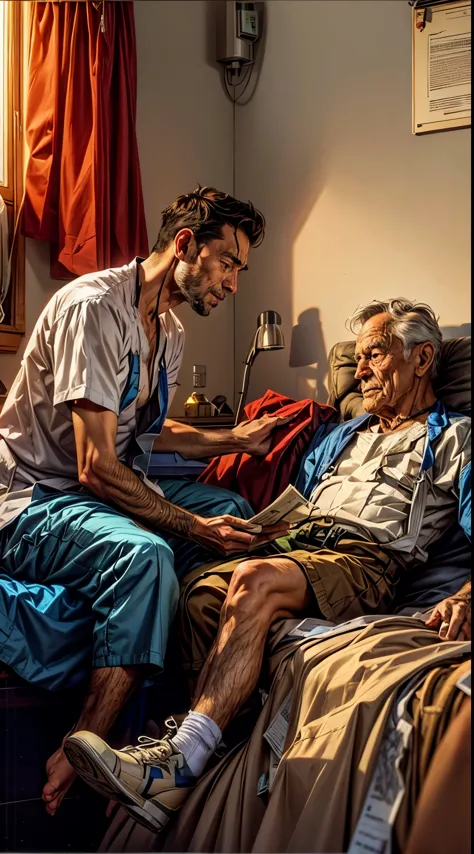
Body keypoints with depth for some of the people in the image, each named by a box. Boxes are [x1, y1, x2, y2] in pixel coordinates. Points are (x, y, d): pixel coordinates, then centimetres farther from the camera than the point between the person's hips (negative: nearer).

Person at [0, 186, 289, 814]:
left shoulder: (169, 331, 11)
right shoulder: (94, 307, -20)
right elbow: (96, 467, -25)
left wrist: (235, 439, 17)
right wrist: (195, 528, -25)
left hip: (106, 492, 10)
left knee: (230, 508, 0)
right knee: (143, 554, -35)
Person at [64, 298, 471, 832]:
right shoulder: (337, 437, 34)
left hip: (366, 561, -6)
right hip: (297, 547, 6)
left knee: (254, 581, -35)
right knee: (202, 596, -27)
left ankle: (180, 764, -39)